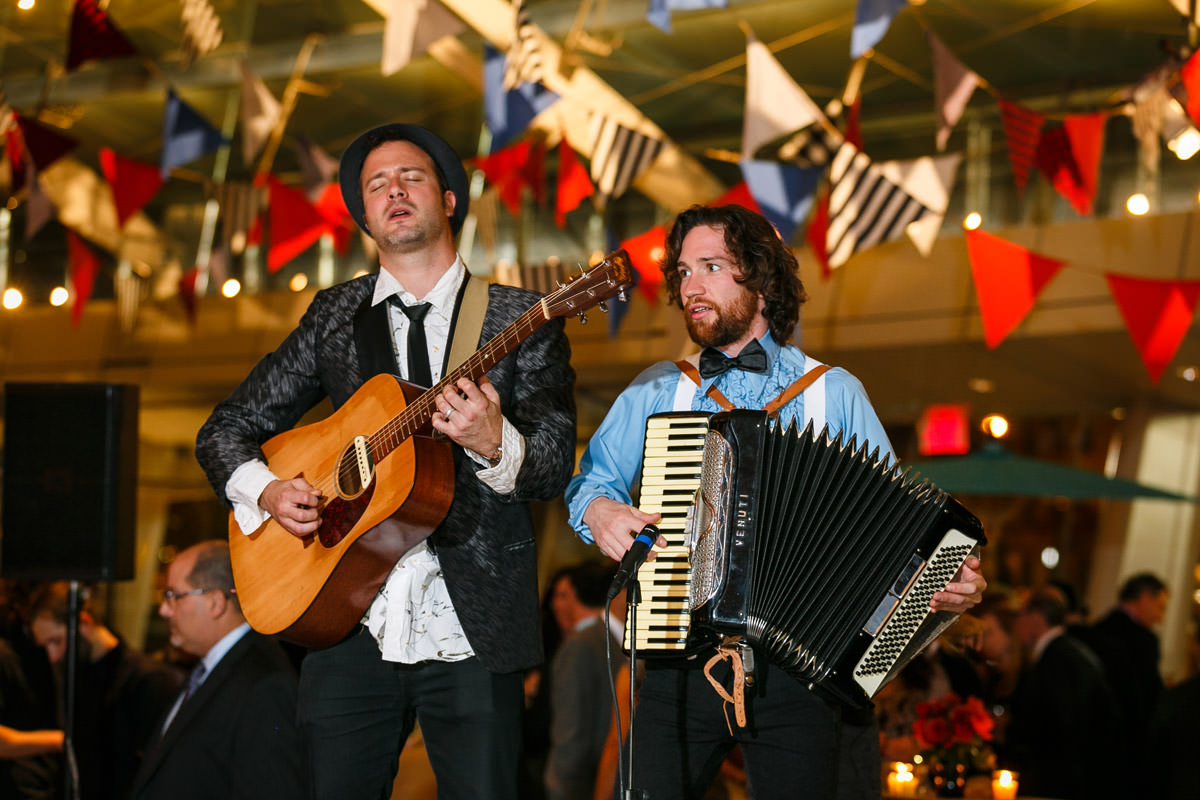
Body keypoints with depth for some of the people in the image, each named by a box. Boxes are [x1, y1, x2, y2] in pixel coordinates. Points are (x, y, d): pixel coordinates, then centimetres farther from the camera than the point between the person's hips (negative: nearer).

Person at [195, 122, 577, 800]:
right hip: (351, 627, 2)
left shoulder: (522, 319, 4)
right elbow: (225, 431, 16)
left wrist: (493, 442, -23)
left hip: (474, 629, -2)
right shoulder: (334, 317, 11)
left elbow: (554, 467, -3)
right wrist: (267, 492, -4)